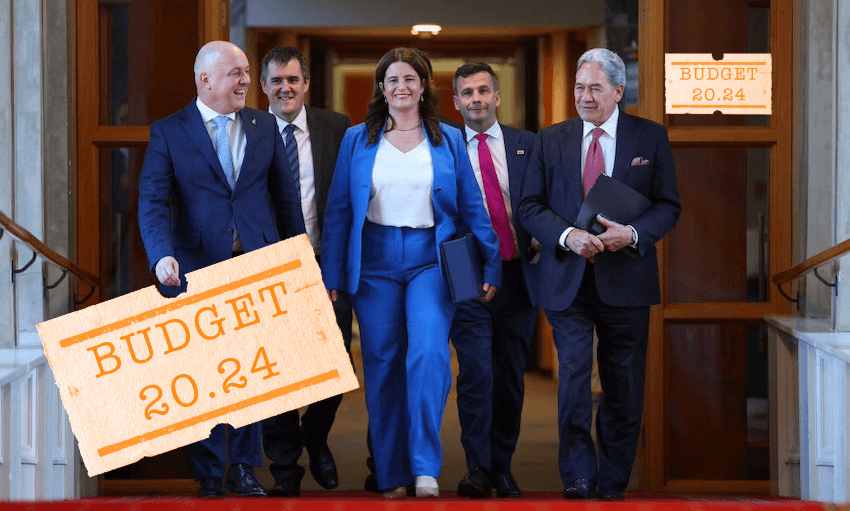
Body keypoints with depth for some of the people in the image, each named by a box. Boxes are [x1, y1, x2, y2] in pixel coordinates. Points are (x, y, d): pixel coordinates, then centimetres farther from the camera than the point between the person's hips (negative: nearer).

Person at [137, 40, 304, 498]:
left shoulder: (264, 127, 9)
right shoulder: (168, 132, -1)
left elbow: (286, 196, 12)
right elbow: (152, 202, -9)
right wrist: (162, 256, -25)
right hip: (197, 267, -2)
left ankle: (244, 469, 16)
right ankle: (209, 474, 15)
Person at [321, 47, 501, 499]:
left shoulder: (448, 141, 8)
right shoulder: (357, 140, 8)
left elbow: (471, 206, 8)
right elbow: (338, 210, 7)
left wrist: (491, 265, 3)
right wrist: (331, 276, 2)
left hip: (430, 259, -1)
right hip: (374, 263, 1)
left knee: (428, 354, -18)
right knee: (382, 365, 2)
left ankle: (425, 468, -14)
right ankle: (391, 475, 11)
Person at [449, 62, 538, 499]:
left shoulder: (526, 144, 10)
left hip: (517, 275, 2)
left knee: (511, 377, 8)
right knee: (476, 372, -13)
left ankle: (502, 468, 19)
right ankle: (477, 469, -7)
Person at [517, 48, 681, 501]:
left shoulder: (651, 138, 5)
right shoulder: (551, 139, 8)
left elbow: (668, 206, 3)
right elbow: (530, 207, 4)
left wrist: (633, 233, -16)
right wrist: (568, 236, -14)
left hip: (625, 280, 0)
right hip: (567, 280, 0)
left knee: (623, 386, 6)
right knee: (573, 374, -11)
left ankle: (613, 482, 18)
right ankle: (577, 477, -4)